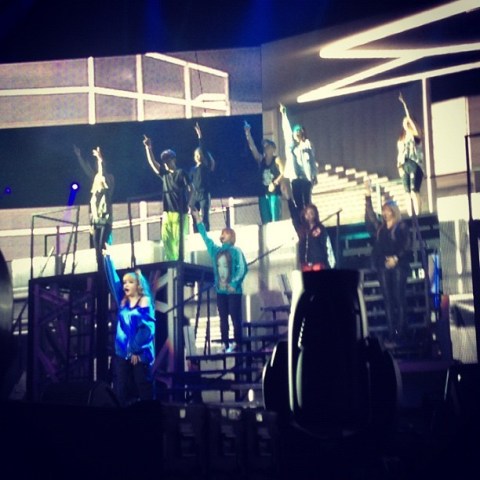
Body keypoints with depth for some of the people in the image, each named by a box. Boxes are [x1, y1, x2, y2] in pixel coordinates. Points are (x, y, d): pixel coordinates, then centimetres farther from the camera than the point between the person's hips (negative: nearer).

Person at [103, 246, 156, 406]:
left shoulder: (145, 303, -3)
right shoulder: (122, 302, 12)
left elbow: (147, 328, -11)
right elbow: (112, 280, 10)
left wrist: (136, 350, -14)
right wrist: (107, 258, 7)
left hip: (140, 354, -5)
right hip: (122, 353, 5)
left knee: (144, 390, -2)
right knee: (121, 393, 3)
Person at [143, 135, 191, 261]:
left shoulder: (181, 173, -1)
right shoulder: (164, 174, 15)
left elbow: (190, 189, -3)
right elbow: (152, 162, 11)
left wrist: (190, 205, -10)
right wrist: (148, 148, 0)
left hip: (179, 212, -6)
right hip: (167, 212, 6)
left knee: (178, 238, -6)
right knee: (166, 239, 2)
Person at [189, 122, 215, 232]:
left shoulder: (207, 166, 1)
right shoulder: (193, 169, 15)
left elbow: (204, 150, -11)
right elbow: (190, 184, 14)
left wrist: (200, 136, -20)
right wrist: (190, 202, 9)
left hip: (204, 195, -5)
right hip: (194, 195, 5)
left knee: (204, 218, -8)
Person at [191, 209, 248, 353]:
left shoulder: (236, 251, -3)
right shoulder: (216, 250, 13)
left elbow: (242, 268, -11)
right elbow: (205, 236, 15)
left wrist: (234, 284, -19)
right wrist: (198, 220, 11)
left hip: (234, 291, -6)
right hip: (220, 291, 6)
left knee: (236, 318, -3)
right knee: (223, 319, 7)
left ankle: (237, 344, -1)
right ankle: (225, 344, 10)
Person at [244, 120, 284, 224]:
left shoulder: (277, 160, 2)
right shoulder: (261, 160, 12)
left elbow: (283, 173, -8)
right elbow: (252, 147, 3)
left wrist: (275, 183, -21)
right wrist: (248, 133, -5)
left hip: (274, 192, -4)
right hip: (263, 193, 4)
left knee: (275, 220, -9)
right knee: (265, 222, 2)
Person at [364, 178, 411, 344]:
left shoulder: (402, 227, 2)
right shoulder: (379, 227, 14)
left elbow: (406, 246, -5)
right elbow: (369, 214, 7)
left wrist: (396, 258, -18)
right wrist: (368, 195, 0)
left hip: (398, 265, -4)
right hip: (383, 266, 4)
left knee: (399, 298, -6)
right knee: (388, 299, 1)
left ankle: (401, 332, -6)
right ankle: (391, 332, 1)